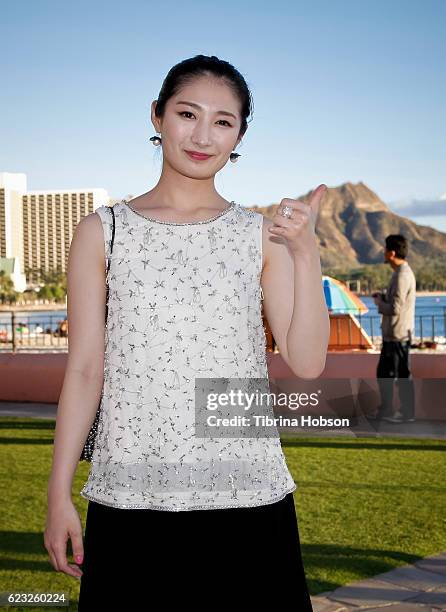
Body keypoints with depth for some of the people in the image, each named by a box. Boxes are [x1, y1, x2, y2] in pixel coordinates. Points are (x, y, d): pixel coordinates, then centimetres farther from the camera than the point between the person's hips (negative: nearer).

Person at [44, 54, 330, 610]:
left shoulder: (263, 235, 4)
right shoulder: (102, 232, 2)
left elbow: (307, 363, -3)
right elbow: (84, 370, 3)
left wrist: (306, 253, -13)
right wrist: (59, 495, 0)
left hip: (247, 495, 1)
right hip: (129, 496, 0)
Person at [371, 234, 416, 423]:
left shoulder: (402, 276, -20)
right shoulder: (402, 273, 13)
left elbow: (395, 308, -24)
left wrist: (379, 302, -7)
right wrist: (383, 298, 7)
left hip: (398, 335, -10)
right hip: (391, 334, 10)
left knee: (402, 374, 0)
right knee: (384, 372, 17)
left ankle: (407, 413, 9)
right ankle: (386, 410, 26)